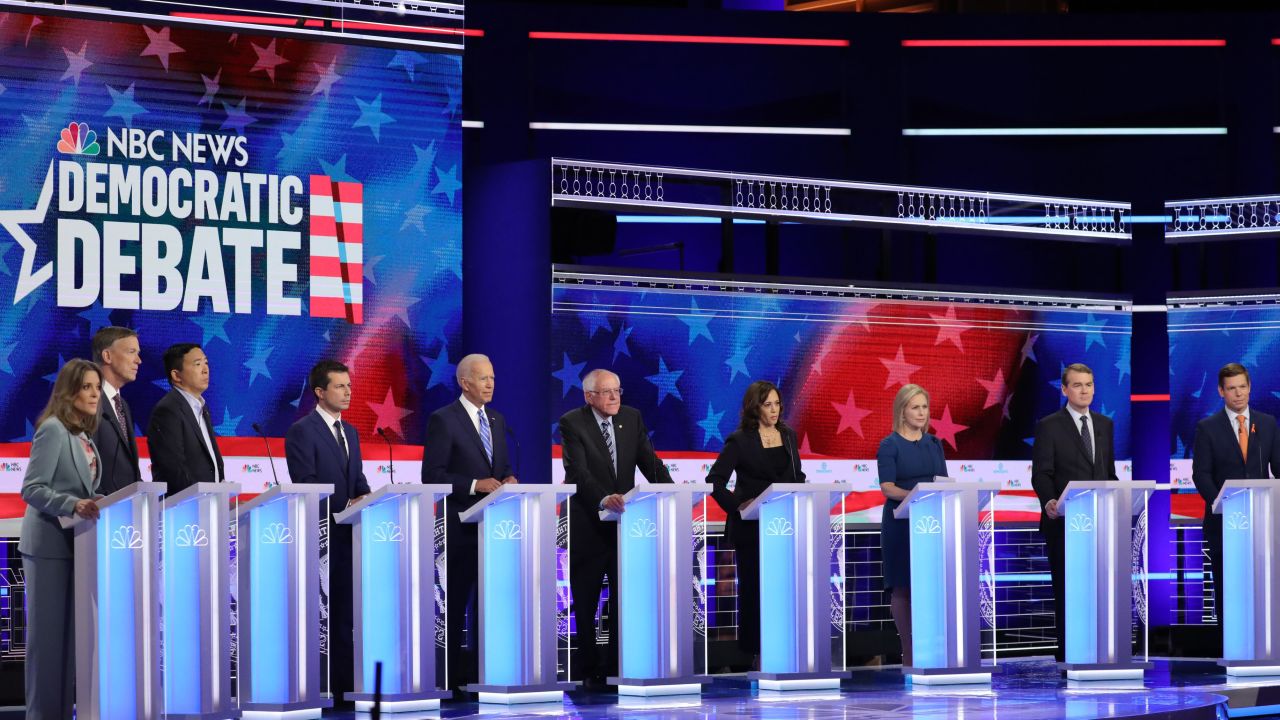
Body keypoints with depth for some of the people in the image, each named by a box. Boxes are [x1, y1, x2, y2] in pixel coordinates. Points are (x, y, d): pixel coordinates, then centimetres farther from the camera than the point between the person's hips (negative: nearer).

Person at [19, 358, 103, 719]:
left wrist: (97, 504, 4)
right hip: (50, 544, -8)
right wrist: (73, 505, -30)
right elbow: (32, 489, -18)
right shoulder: (53, 430, -12)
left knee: (70, 634, 10)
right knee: (48, 635, -5)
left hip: (73, 543, 8)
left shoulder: (84, 435, 13)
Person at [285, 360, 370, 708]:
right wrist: (346, 505, -19)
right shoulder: (302, 431, -7)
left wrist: (366, 498, -4)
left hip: (347, 533, 7)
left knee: (345, 612, 7)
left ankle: (345, 683, 9)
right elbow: (305, 484, -15)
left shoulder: (350, 432, 17)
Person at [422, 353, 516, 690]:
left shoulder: (497, 419, 13)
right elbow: (432, 475, -13)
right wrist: (475, 485, -20)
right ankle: (456, 671, 7)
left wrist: (509, 478, -2)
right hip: (462, 524, -6)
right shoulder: (443, 420, -8)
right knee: (457, 598, 2)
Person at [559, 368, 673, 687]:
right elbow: (578, 472, -22)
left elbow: (649, 462, 0)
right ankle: (589, 669, 14)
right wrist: (604, 500, -39)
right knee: (585, 600, 5)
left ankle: (618, 666, 6)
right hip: (588, 523, -4)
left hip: (624, 521, 4)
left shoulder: (632, 418, 5)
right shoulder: (572, 423, -10)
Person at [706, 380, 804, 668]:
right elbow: (714, 481, -11)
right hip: (751, 525, -4)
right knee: (753, 586, 2)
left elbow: (798, 476, 17)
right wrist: (737, 505, -21)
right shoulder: (739, 441, -7)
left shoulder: (788, 436, 9)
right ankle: (757, 652, 7)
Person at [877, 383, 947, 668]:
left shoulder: (934, 444, 12)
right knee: (902, 587, -1)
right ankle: (909, 652, 3)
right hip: (901, 523, -4)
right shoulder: (890, 445, -4)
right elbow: (887, 487, -11)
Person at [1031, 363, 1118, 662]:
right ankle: (1066, 655, 5)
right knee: (1066, 591, 0)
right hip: (1064, 522, -4)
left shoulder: (1105, 424, 13)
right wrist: (1049, 501, -26)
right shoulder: (1049, 426, -3)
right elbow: (1041, 473, -9)